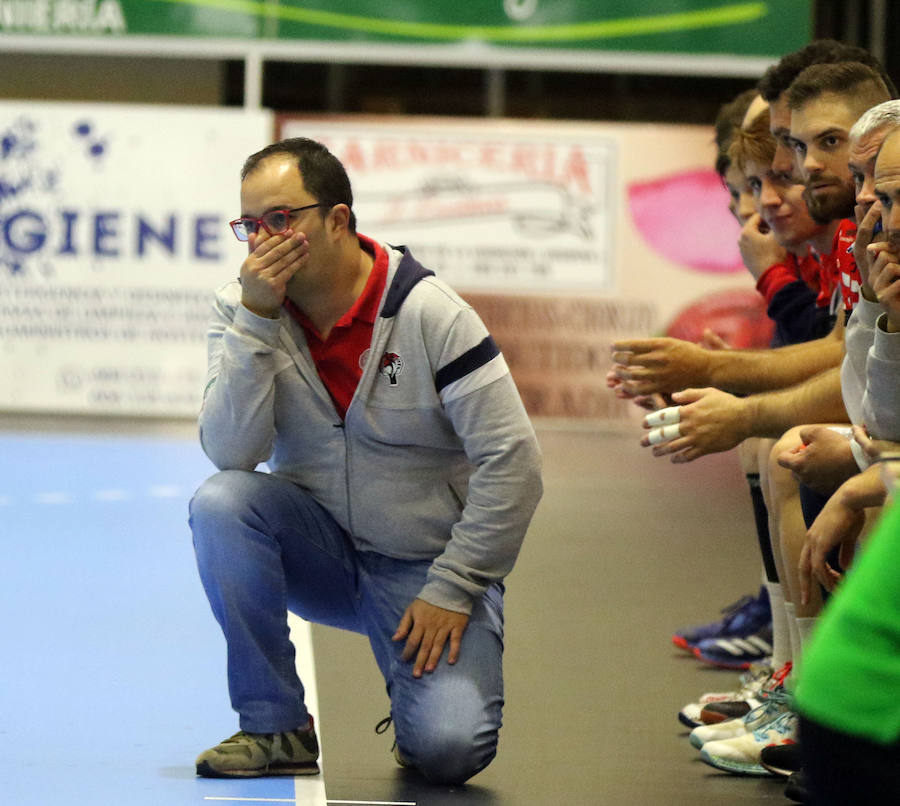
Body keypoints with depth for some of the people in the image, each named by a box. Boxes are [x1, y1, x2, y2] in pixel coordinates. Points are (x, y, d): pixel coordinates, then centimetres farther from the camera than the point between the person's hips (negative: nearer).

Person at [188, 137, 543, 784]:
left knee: (449, 749, -25)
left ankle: (424, 688, 15)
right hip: (321, 552, 3)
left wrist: (451, 590, -15)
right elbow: (230, 452, -18)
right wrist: (256, 319, -26)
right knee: (222, 502, -28)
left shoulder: (430, 315, -15)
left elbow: (513, 463, -15)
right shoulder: (242, 308, -6)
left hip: (425, 564, -3)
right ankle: (277, 727, -15)